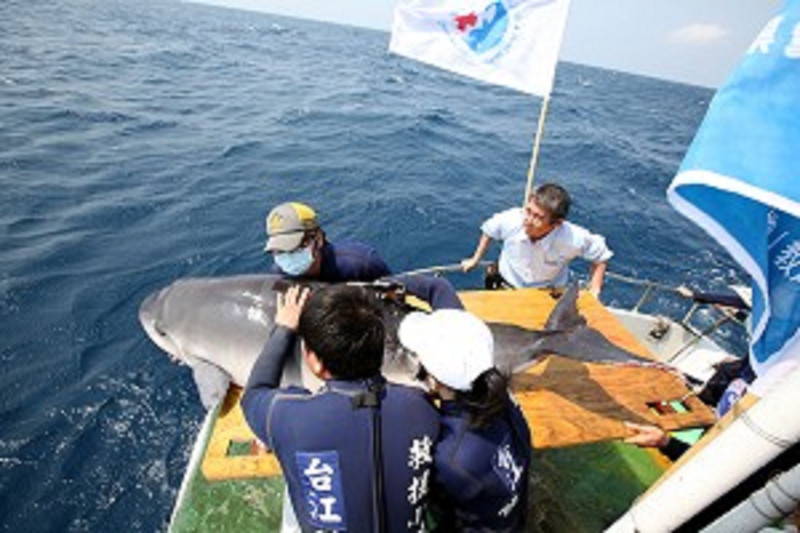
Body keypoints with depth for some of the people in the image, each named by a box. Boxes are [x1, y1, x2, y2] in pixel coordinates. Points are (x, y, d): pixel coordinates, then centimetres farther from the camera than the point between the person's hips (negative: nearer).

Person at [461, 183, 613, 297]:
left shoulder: (573, 239, -31)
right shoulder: (511, 220, -27)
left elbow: (600, 255, -9)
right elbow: (490, 229, -2)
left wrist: (593, 291, -10)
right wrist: (475, 259, 6)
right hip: (506, 288, 1)